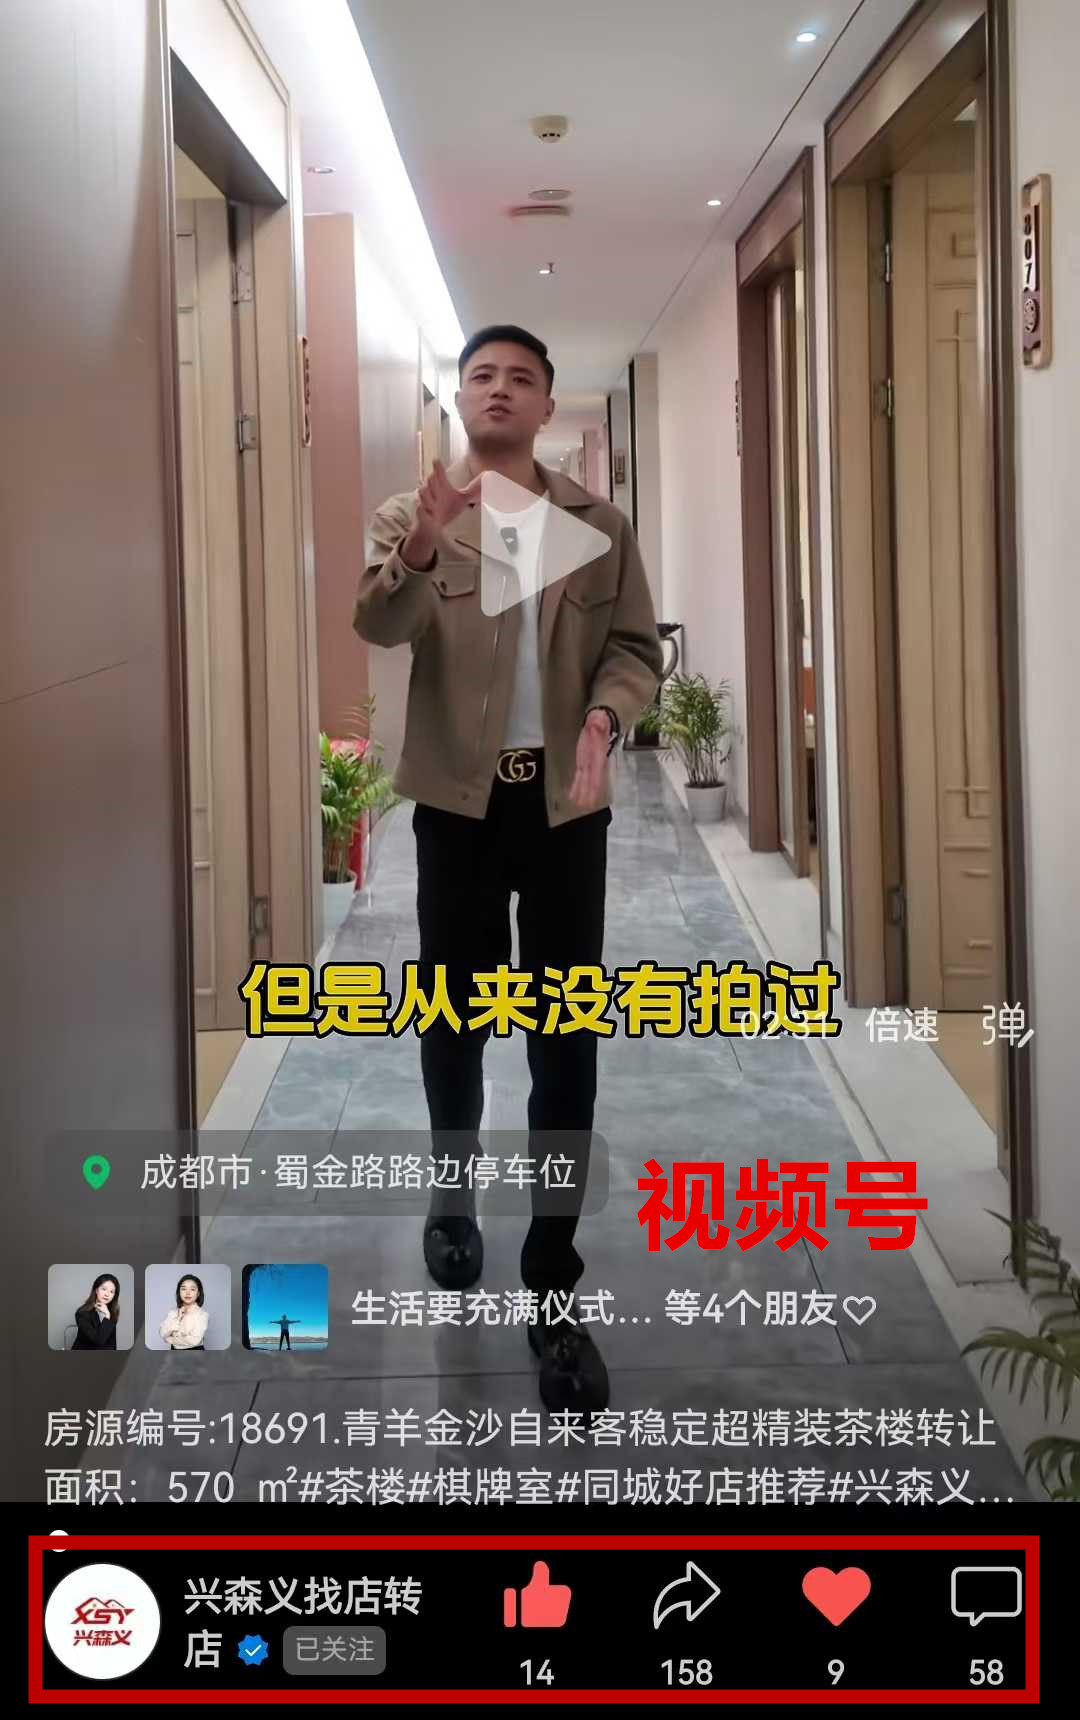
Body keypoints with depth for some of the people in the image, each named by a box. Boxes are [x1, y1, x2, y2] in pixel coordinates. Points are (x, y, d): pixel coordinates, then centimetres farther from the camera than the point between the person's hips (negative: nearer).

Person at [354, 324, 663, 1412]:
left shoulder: (599, 525, 7)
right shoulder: (413, 515, 3)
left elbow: (636, 646, 5)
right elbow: (378, 624, -15)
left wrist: (605, 715, -18)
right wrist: (418, 553, -37)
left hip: (566, 799, 1)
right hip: (458, 798, 0)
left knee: (566, 1031, -1)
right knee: (453, 1012, 11)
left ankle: (554, 1283, 4)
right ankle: (453, 1194, 37)